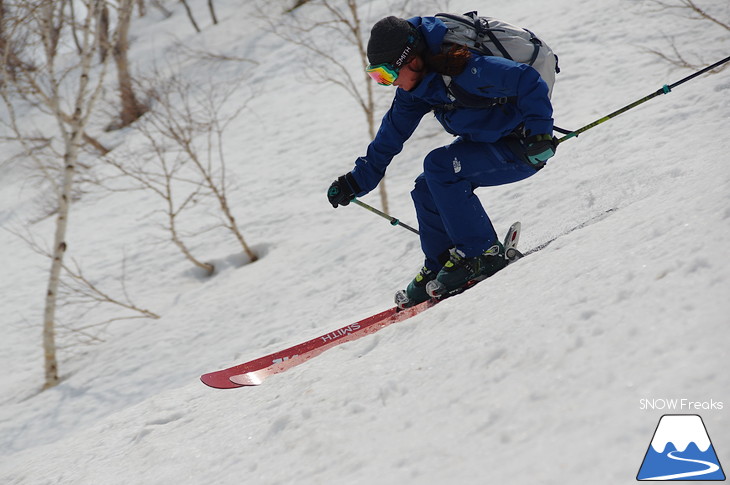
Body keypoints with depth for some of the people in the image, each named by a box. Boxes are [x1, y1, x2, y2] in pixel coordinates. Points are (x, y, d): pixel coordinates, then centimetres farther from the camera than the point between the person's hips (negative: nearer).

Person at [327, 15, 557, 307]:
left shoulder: (462, 68, -30)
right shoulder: (416, 86, -3)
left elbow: (529, 83, -30)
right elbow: (391, 135, 8)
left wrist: (539, 133, -37)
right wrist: (359, 180, 8)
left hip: (522, 150, -9)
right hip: (485, 140, 9)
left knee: (439, 166, -23)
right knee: (427, 190, 0)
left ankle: (482, 254, -14)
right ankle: (439, 269, 11)